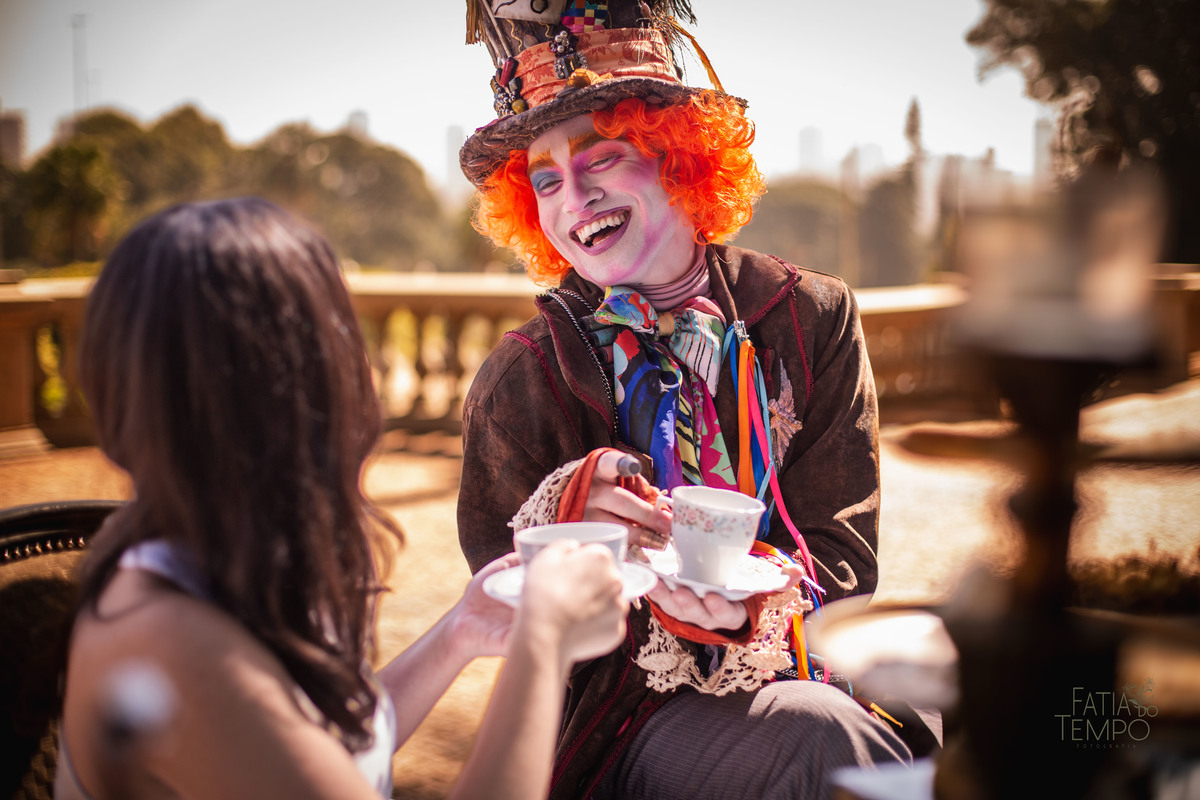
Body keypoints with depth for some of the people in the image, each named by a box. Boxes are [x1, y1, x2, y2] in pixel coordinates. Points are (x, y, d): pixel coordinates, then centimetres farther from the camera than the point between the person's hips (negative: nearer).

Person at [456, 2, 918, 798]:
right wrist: (569, 524, -24)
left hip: (800, 671, 3)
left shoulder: (812, 319, 0)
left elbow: (843, 559, -1)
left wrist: (749, 600, -23)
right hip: (622, 722, -2)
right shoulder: (520, 379, -2)